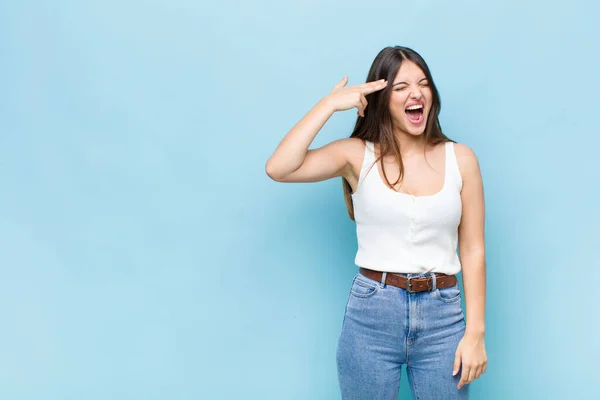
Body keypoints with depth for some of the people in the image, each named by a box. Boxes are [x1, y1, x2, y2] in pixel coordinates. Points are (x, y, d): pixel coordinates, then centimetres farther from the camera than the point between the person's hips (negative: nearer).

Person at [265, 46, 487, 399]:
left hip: (442, 316, 1)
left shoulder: (460, 158, 1)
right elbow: (278, 169, -17)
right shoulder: (358, 155, -2)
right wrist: (330, 104, -13)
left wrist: (475, 332, -2)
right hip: (370, 315, -1)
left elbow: (473, 250, 2)